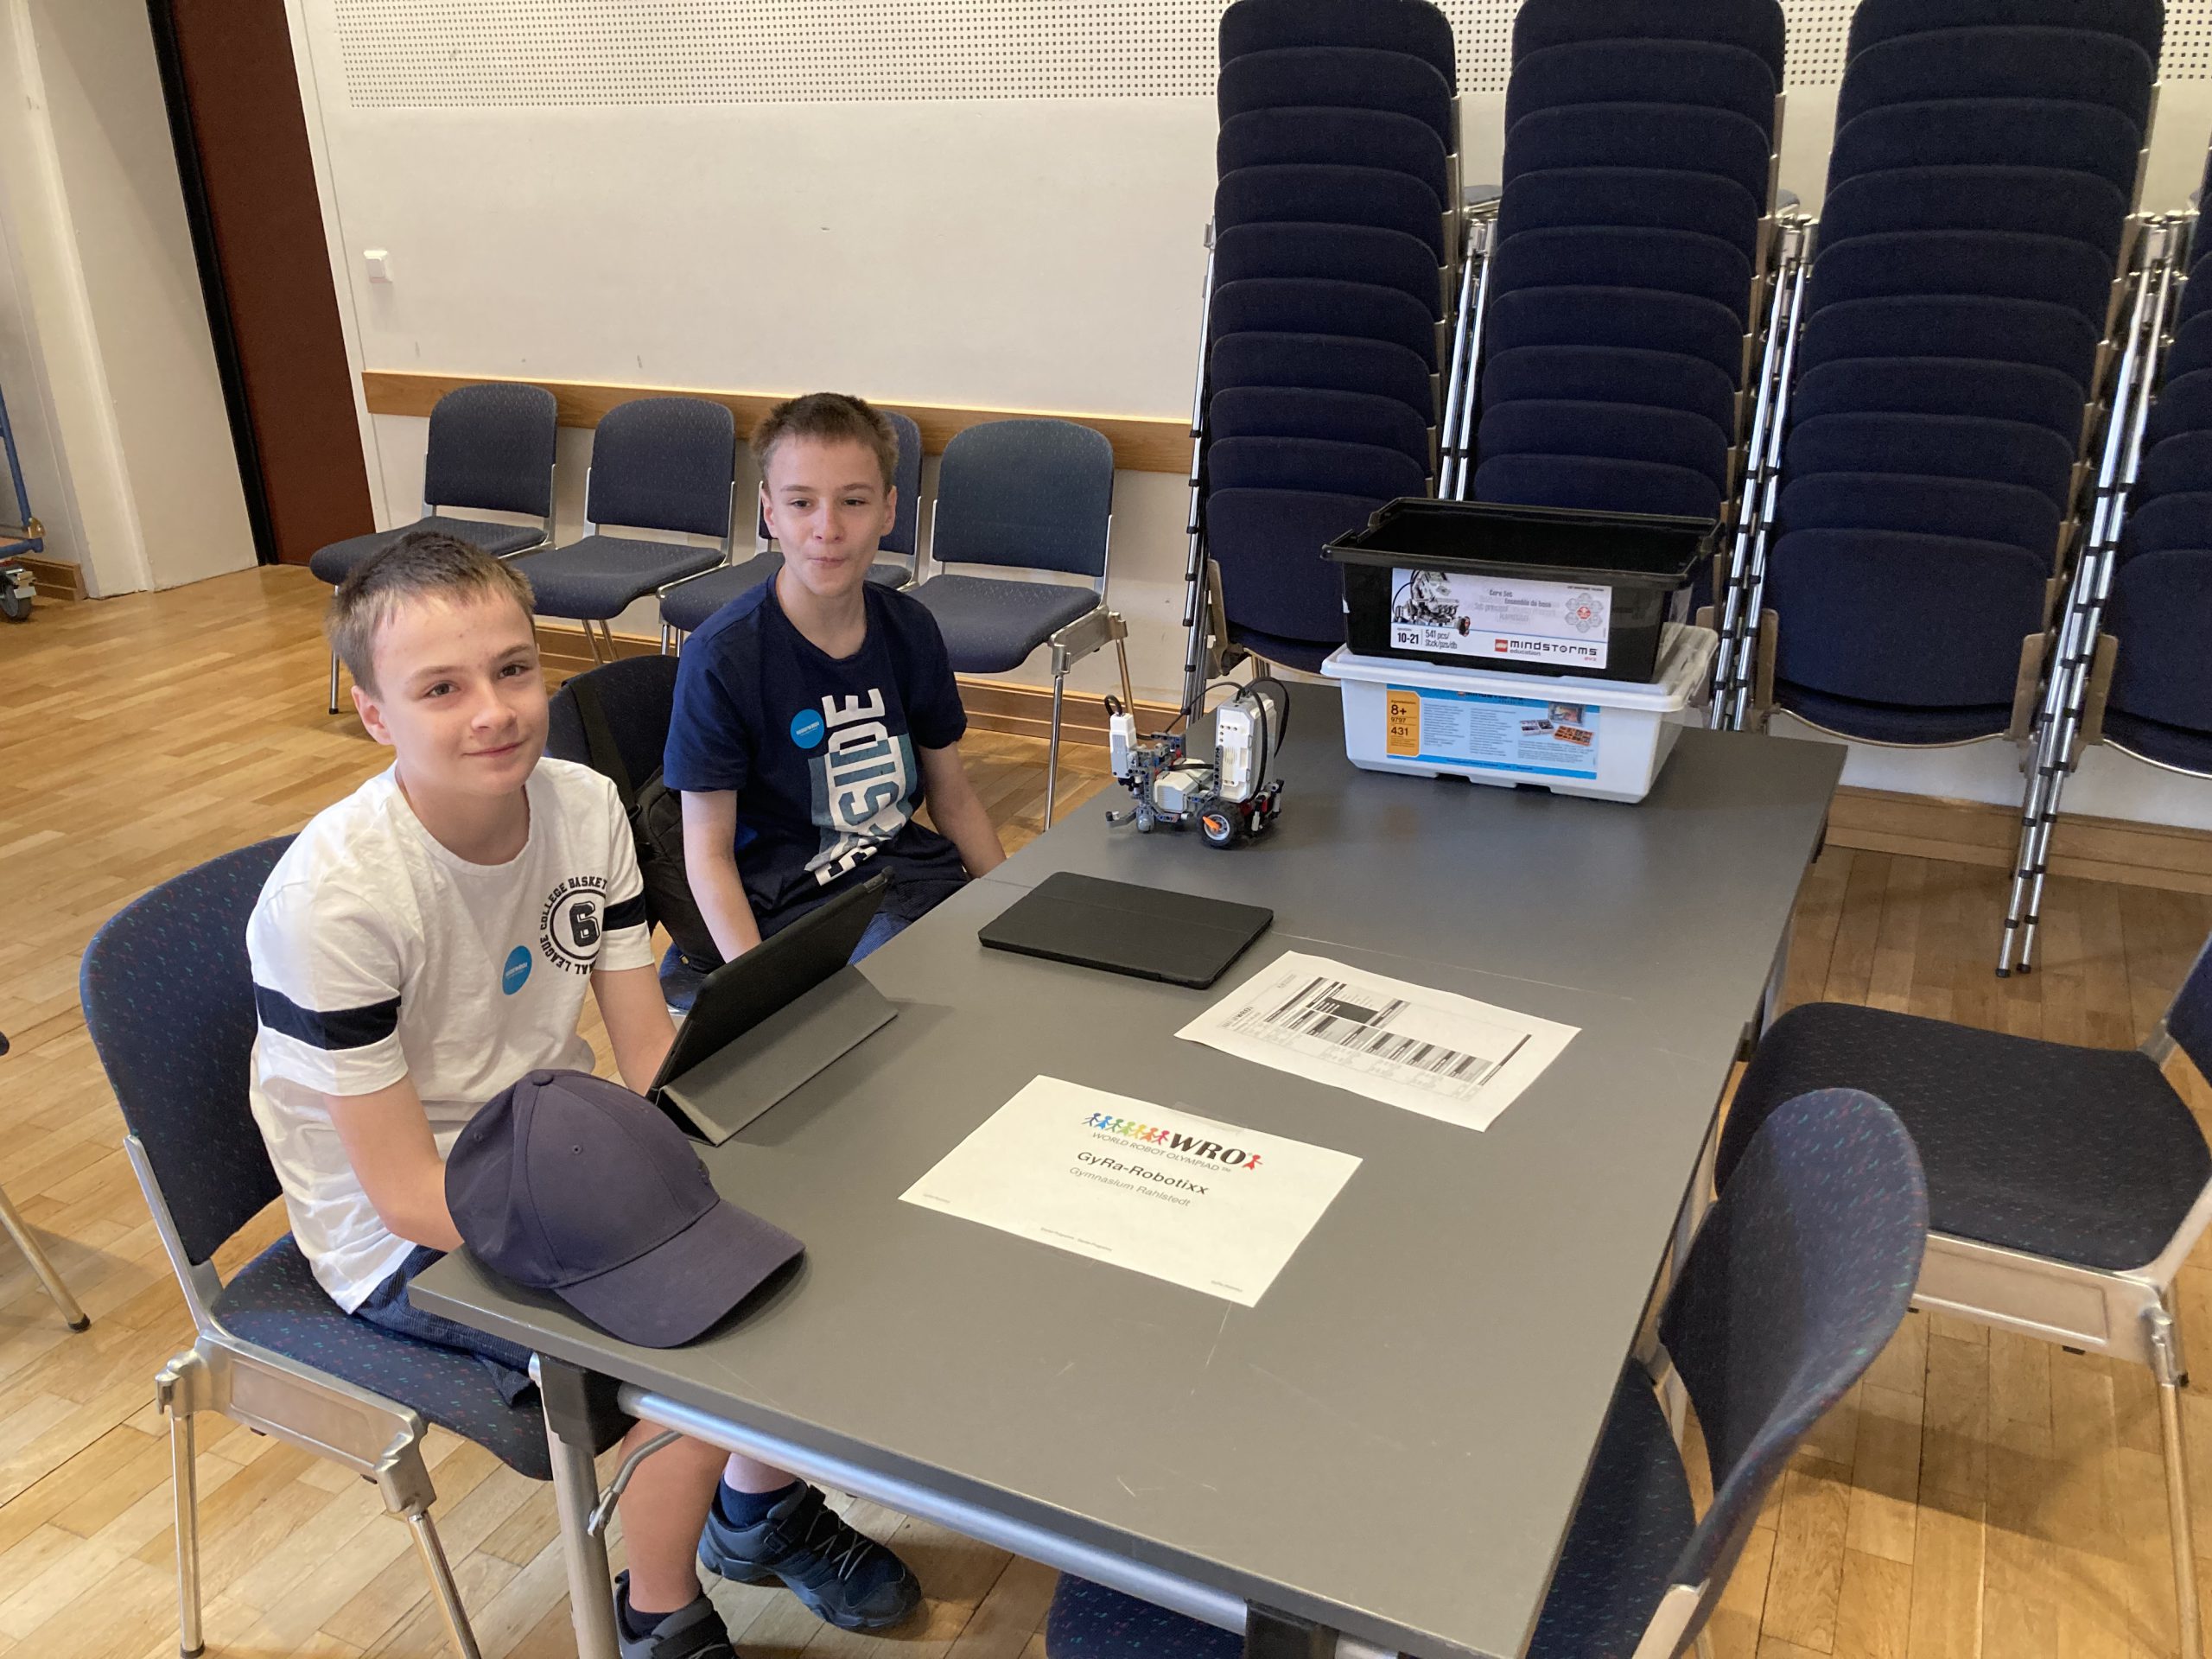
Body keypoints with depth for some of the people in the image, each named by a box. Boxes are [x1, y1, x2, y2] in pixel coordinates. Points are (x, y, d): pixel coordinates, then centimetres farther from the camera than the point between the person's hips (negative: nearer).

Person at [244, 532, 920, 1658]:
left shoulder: (586, 808, -10)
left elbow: (650, 1051, -5)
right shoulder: (330, 900, -27)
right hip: (410, 1232, -5)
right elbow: (408, 1193, -22)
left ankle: (758, 1511, 19)